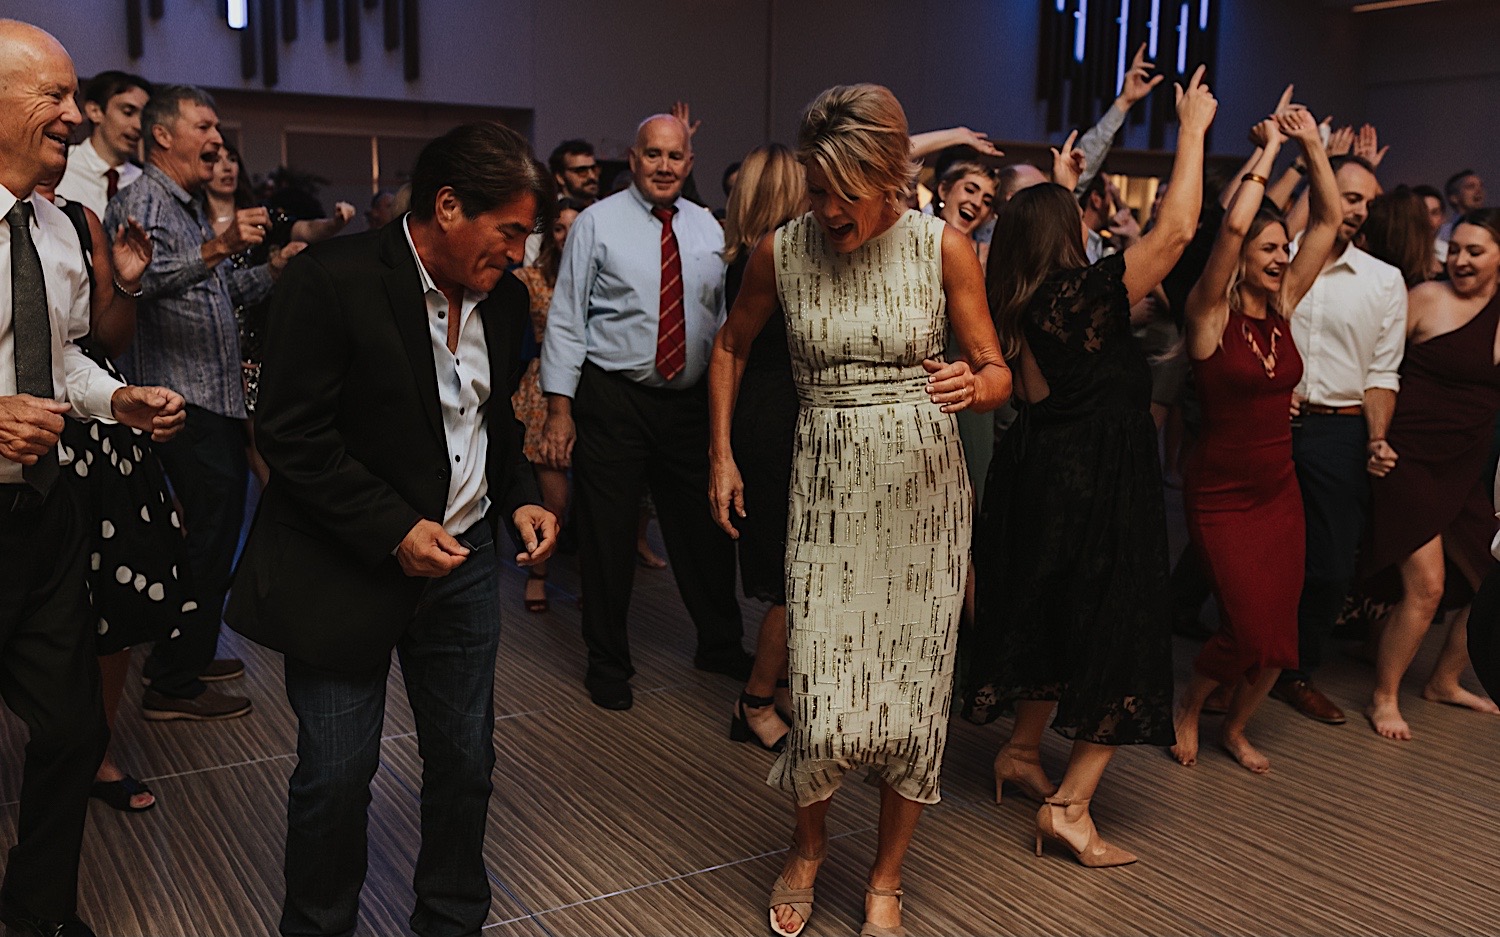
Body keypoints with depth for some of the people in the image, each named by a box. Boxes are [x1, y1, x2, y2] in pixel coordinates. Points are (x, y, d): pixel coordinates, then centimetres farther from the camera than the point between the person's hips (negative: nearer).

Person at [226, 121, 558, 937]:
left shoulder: (501, 296, 3)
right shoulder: (332, 281, -17)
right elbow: (292, 435, -17)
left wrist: (520, 498, 1)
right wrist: (393, 530, -20)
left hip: (462, 557, 6)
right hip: (345, 570, -5)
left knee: (465, 759, 13)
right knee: (336, 775, 5)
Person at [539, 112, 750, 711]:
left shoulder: (707, 228, 8)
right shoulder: (597, 223, -4)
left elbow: (722, 319, 13)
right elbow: (566, 319, -6)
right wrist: (560, 408, -12)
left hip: (690, 398, 4)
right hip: (613, 398, -3)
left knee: (705, 527, 13)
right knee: (607, 534, 6)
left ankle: (720, 645, 35)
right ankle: (608, 663, 24)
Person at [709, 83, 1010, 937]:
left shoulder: (944, 247, -5)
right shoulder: (783, 250, -2)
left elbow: (999, 373, 0)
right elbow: (732, 347, 15)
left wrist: (972, 386, -23)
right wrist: (722, 454, 12)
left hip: (924, 489, 0)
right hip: (829, 489, 0)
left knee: (913, 698, 5)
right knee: (827, 706, -5)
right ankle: (810, 843, 29)